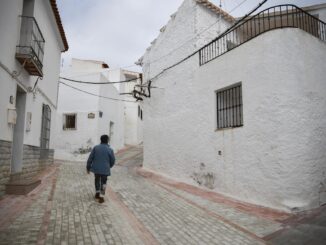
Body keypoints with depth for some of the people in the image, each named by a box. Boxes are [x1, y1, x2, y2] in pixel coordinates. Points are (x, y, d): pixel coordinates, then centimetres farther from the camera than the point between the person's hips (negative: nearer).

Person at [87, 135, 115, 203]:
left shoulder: (96, 147, -4)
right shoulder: (110, 150, -8)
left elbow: (90, 158, -2)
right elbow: (113, 160, 0)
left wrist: (88, 167, 8)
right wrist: (109, 166, 20)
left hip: (96, 168, 3)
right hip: (105, 169, -2)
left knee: (97, 180, 22)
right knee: (103, 181, 15)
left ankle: (97, 194, 30)